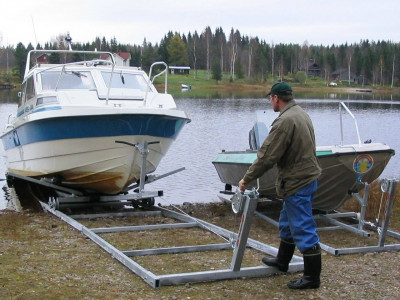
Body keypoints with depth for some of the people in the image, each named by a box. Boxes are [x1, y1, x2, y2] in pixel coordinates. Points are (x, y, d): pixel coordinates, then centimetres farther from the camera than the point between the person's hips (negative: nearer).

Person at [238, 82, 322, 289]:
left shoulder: (285, 121, -22)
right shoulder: (301, 114, 10)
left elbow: (267, 157, -21)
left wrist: (247, 178, -11)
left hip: (297, 182, -11)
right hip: (308, 176, 11)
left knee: (303, 228, -3)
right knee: (288, 223, 24)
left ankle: (312, 277, 4)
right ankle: (282, 261, 40)